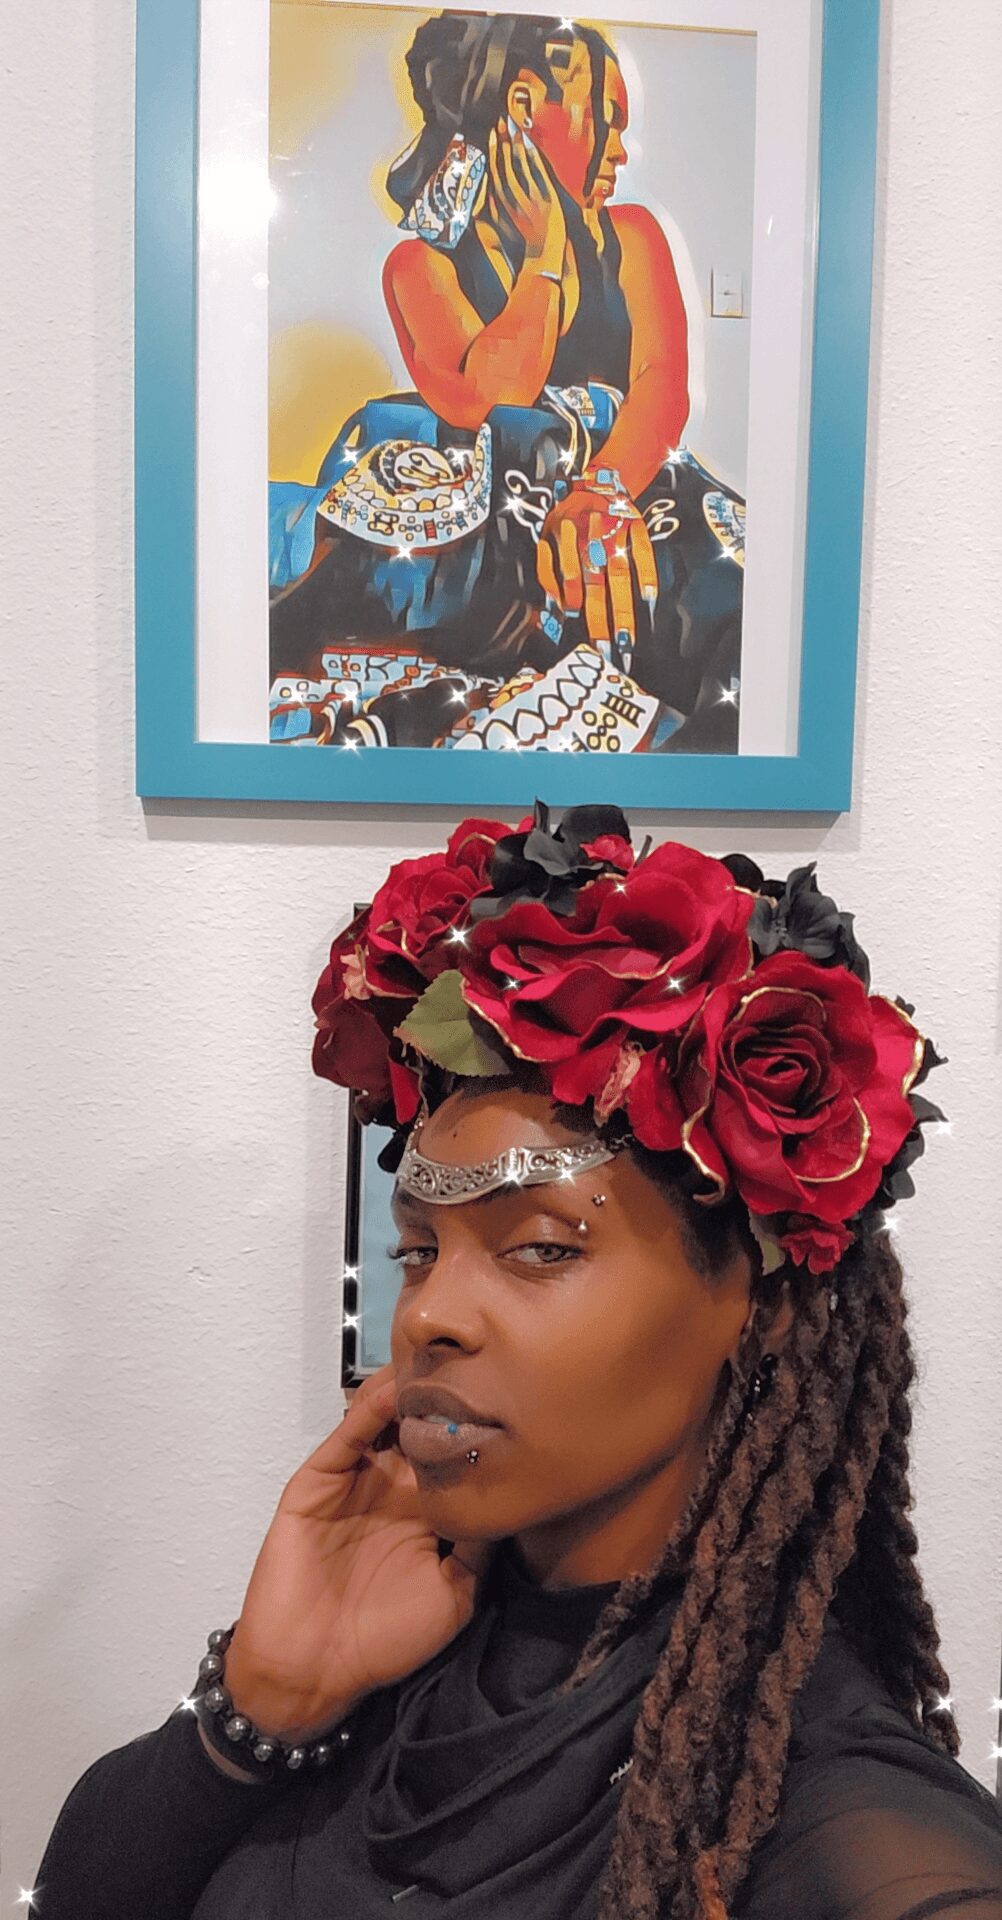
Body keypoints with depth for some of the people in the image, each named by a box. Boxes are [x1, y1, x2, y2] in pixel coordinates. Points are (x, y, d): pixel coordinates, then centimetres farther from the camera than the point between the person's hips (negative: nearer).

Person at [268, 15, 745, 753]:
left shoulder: (632, 236, 17)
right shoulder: (423, 265, 9)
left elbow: (664, 384, -2)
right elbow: (488, 403, -10)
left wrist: (604, 493, -23)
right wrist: (545, 255, -2)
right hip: (489, 516, -1)